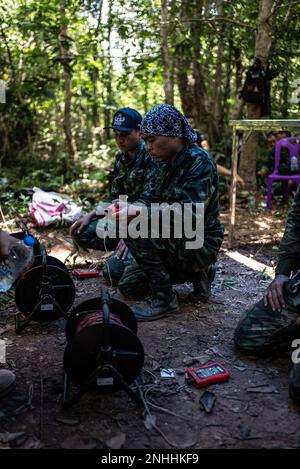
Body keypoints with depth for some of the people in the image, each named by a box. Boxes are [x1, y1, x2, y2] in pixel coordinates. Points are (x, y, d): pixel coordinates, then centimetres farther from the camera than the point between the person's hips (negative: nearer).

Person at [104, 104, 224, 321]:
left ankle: (164, 300, -14)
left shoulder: (199, 162, -20)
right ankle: (197, 274, 17)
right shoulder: (167, 162, 6)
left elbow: (190, 214, -30)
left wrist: (139, 211, -31)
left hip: (201, 245, -9)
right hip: (178, 240, 9)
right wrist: (130, 207, -3)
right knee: (128, 286, 10)